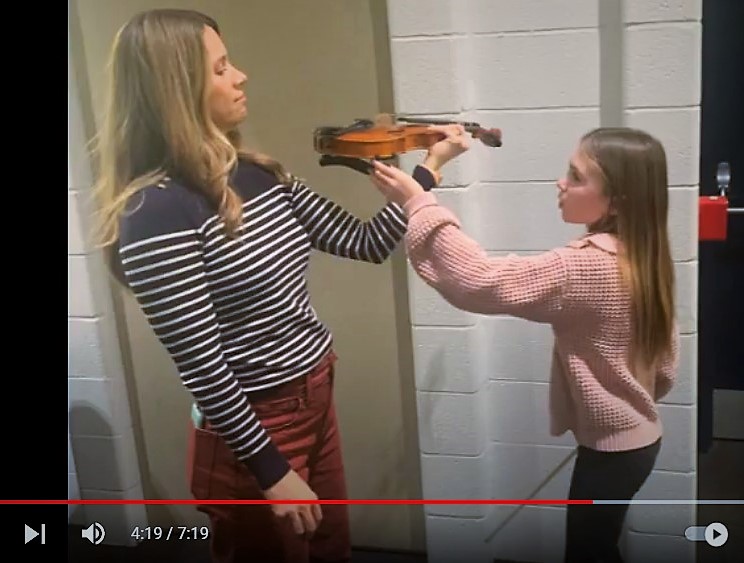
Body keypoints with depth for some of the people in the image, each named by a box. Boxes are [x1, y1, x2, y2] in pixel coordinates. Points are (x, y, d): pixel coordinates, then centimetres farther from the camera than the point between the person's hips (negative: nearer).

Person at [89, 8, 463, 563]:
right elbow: (201, 368, -22)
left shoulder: (260, 175, 1)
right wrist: (272, 472, -17)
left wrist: (429, 168, 2)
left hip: (315, 401, 8)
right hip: (252, 435, -8)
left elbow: (368, 243, 7)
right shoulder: (157, 213, -23)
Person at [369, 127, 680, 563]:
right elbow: (666, 363, 8)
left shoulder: (586, 266, -28)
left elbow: (480, 281, -34)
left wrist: (418, 205, -29)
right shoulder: (642, 258, 0)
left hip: (612, 446, -9)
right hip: (637, 435, 9)